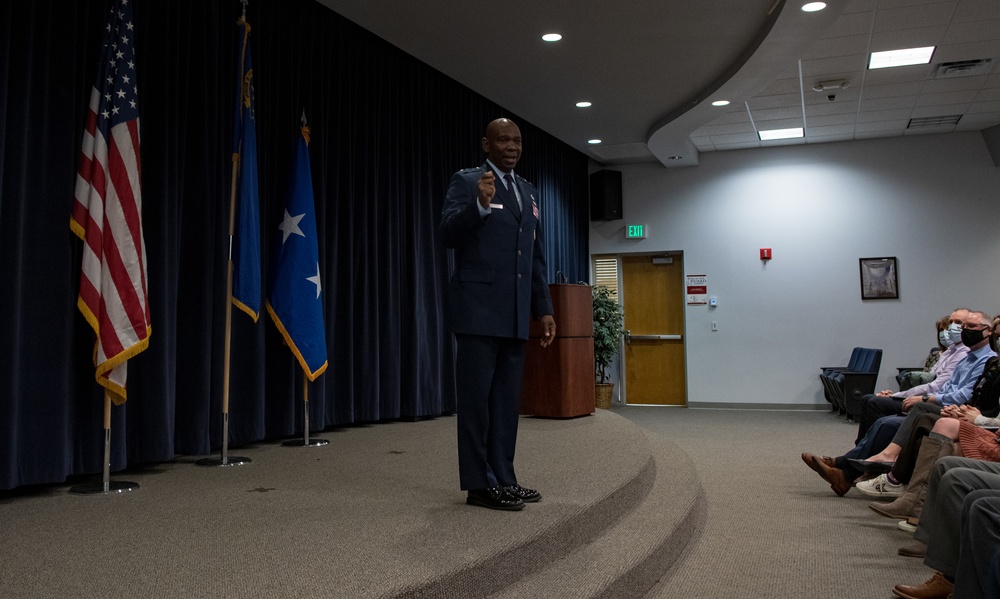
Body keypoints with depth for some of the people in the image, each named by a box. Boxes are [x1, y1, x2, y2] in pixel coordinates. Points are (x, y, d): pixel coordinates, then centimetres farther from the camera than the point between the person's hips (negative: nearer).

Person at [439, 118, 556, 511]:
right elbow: (448, 235, -13)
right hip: (478, 309, -6)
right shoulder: (466, 182, 0)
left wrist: (544, 308, 14)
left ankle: (503, 479, 18)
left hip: (514, 315, 7)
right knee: (477, 398, -1)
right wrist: (479, 205, -29)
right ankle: (479, 484, 6)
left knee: (507, 399, 10)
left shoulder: (529, 192, 19)